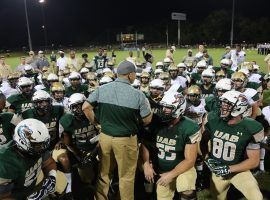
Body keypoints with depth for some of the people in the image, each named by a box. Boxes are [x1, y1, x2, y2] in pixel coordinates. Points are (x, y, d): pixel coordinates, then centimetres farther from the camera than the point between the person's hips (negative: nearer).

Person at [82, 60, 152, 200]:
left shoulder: (101, 89, -6)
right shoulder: (137, 94, -16)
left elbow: (86, 107, -3)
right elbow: (147, 120, -8)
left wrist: (95, 122, 9)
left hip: (105, 136, 4)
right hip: (126, 140, -3)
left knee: (103, 173, 22)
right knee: (126, 177, 15)